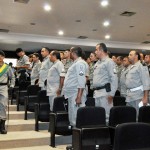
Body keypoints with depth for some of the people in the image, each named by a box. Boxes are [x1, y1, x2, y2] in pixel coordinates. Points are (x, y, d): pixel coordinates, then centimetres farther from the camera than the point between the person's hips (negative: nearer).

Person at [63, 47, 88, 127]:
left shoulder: (80, 63, -12)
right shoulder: (76, 63, 17)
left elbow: (81, 81, -20)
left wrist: (79, 97, -24)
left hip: (76, 94, -10)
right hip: (72, 94, 10)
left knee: (77, 117, -7)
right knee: (72, 118, 15)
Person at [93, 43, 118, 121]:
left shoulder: (109, 62, -9)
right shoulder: (97, 63, 17)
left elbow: (114, 79, -15)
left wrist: (111, 94, -19)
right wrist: (95, 91, 18)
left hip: (105, 92, -8)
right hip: (97, 92, 9)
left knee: (106, 114, -5)